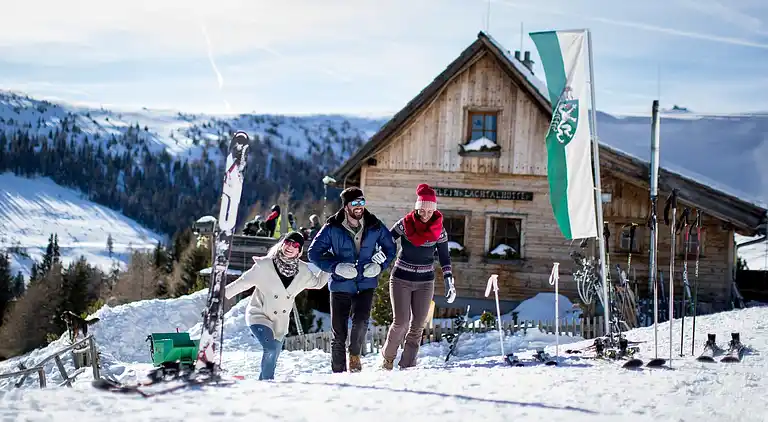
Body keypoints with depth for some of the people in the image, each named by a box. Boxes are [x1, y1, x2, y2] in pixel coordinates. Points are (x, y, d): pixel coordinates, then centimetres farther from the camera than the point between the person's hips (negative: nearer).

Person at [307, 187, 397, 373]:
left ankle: (354, 354, 3)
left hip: (366, 283, 0)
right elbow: (314, 252, -3)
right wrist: (336, 267, -16)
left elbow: (390, 248, 14)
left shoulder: (375, 226, -1)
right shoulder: (332, 228, -7)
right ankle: (338, 372, 16)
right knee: (338, 334, 1)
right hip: (340, 285, 0)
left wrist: (379, 266, -4)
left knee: (361, 320, -25)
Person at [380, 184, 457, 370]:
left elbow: (444, 257, 5)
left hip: (425, 282, 2)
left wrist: (449, 282, 1)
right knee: (401, 322, -10)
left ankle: (407, 365, 3)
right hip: (401, 279, -2)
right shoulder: (405, 224, -9)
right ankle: (388, 357, 11)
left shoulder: (439, 230, -4)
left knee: (418, 325, -2)